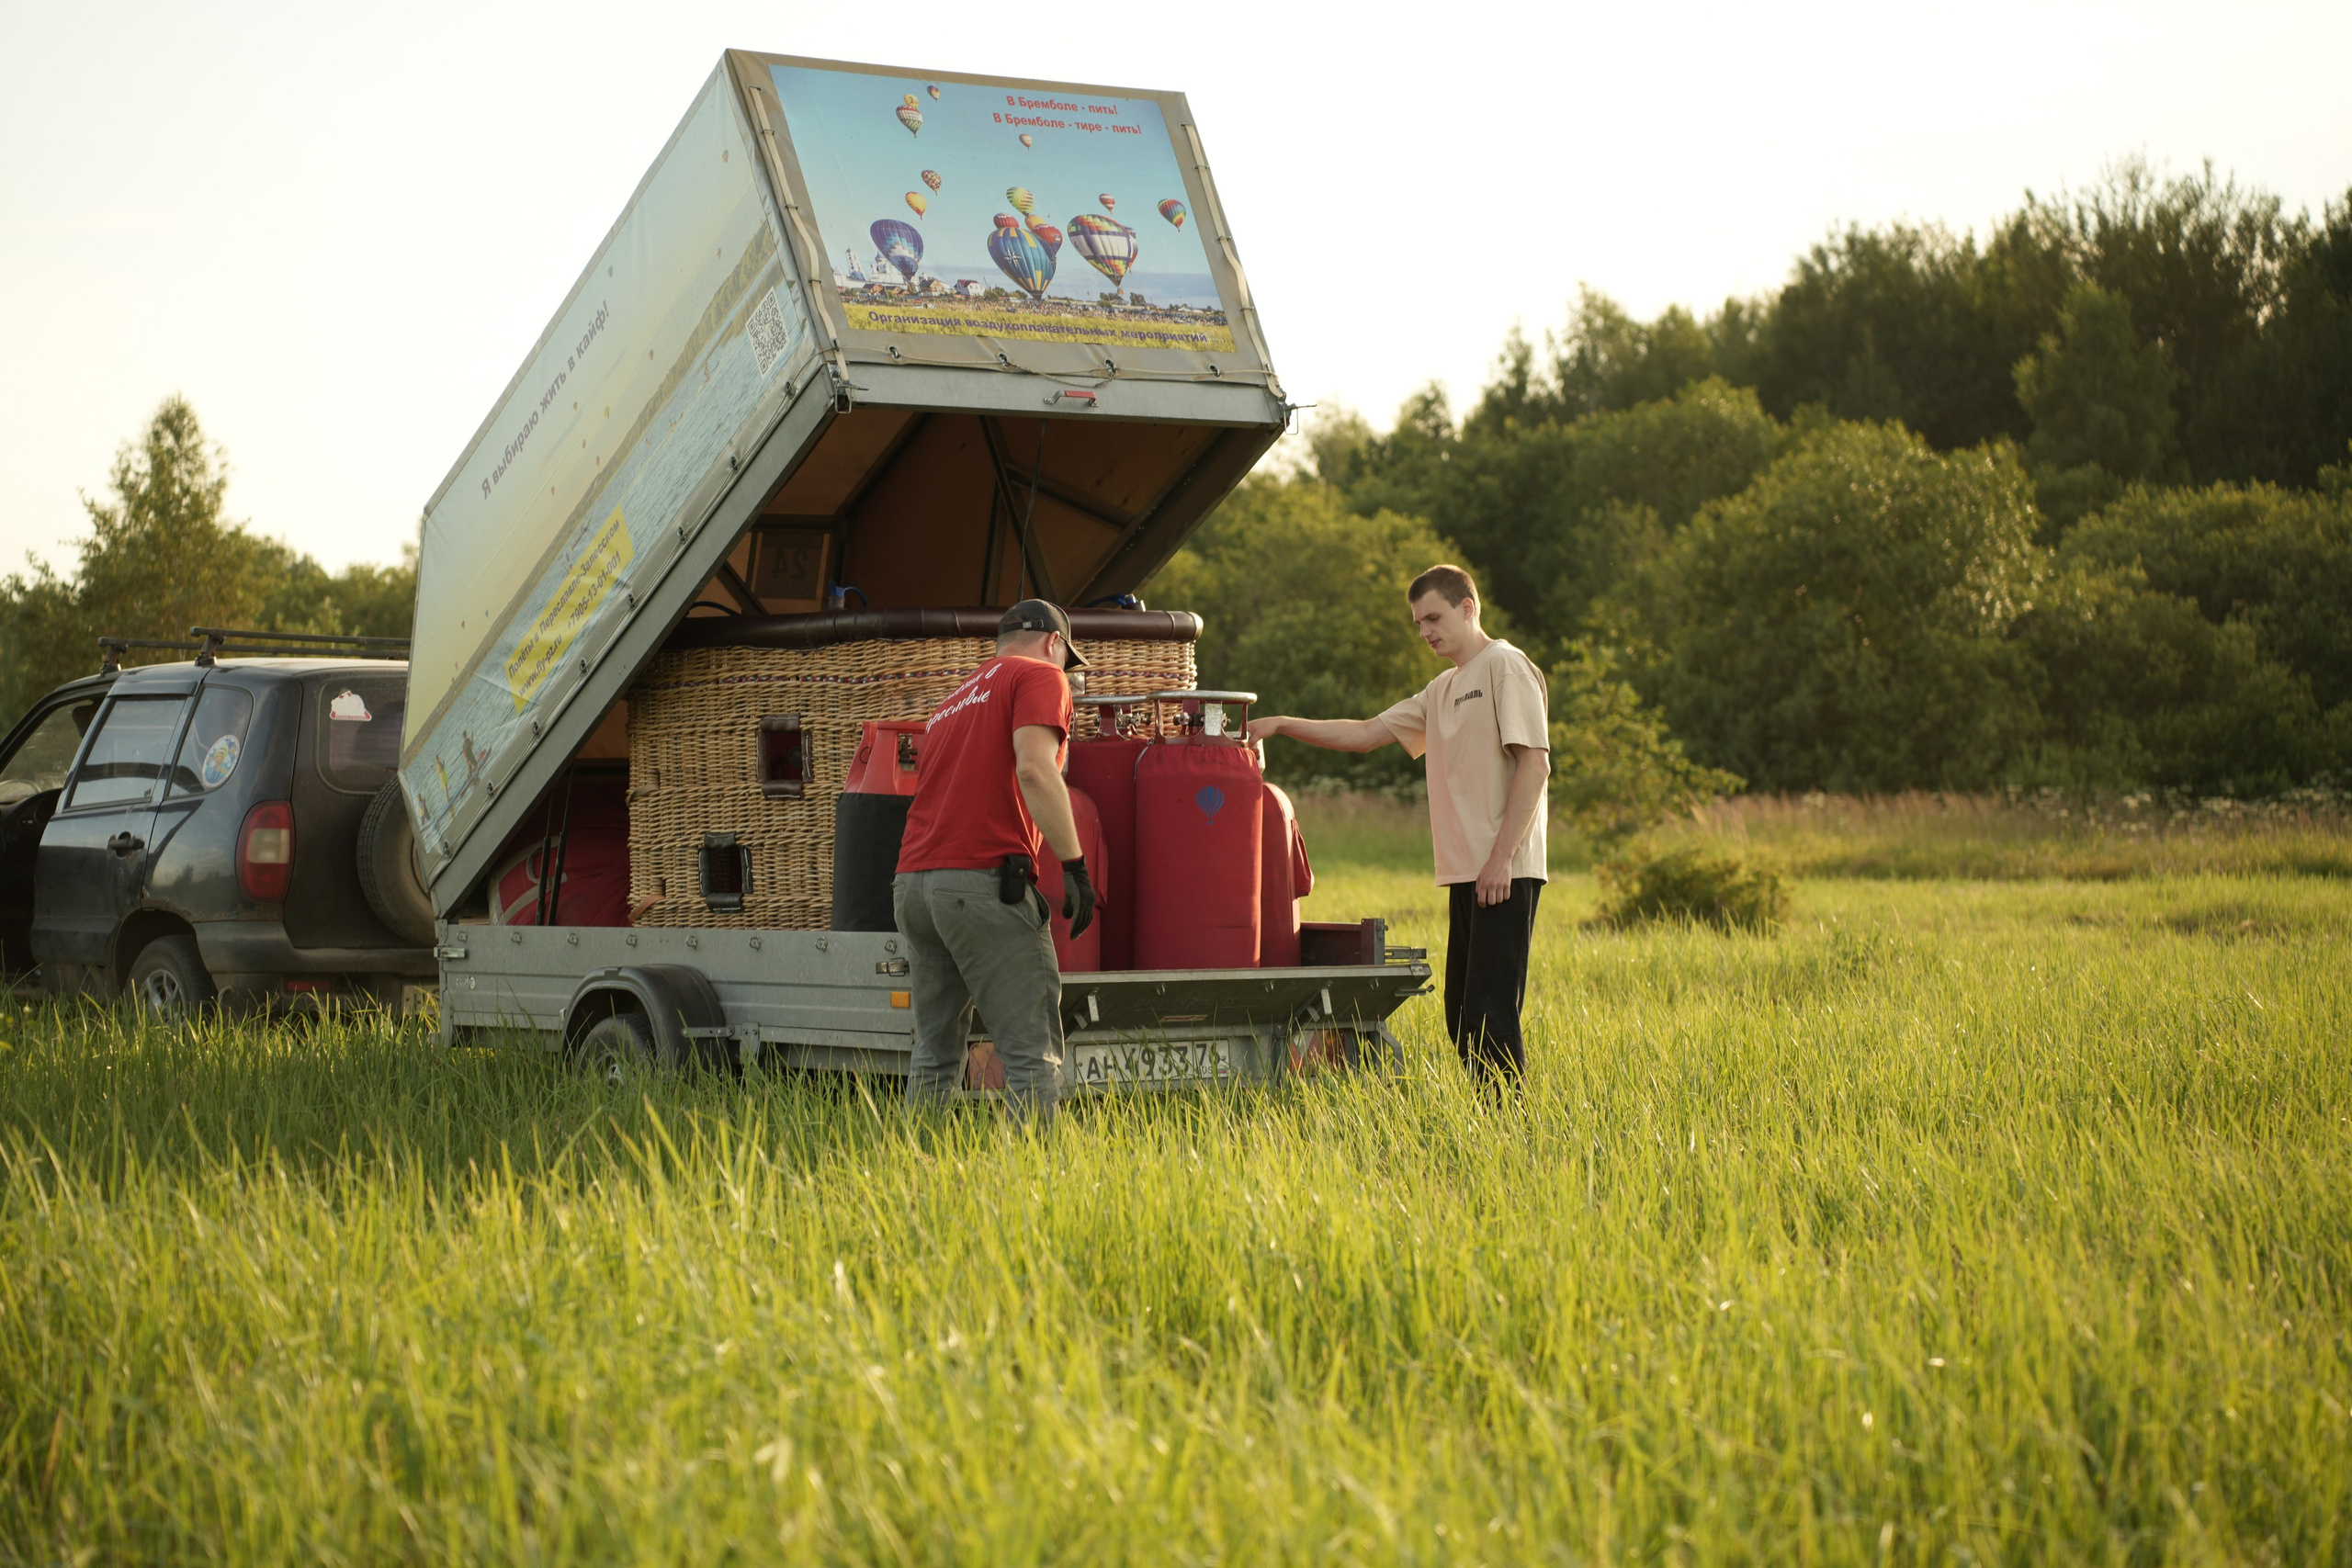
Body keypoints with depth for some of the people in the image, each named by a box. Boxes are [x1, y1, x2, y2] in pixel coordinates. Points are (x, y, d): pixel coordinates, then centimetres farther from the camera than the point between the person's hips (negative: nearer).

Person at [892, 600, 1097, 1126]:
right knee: (1033, 1051, -8)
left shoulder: (956, 700, 29)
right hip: (982, 880, -8)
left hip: (913, 883, 8)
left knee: (934, 1053, 13)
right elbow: (1034, 770, -14)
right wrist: (1076, 864, -13)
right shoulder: (1041, 676, 3)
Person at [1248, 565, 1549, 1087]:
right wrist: (1282, 725, 12)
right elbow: (1365, 733, 22)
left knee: (1489, 1013, -12)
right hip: (1464, 870, 9)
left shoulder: (1507, 668, -5)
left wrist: (1501, 856, -18)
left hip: (1503, 873, -9)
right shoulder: (1441, 691, 22)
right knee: (1462, 1017, 8)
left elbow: (1534, 766, -13)